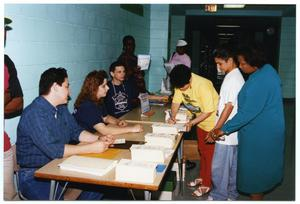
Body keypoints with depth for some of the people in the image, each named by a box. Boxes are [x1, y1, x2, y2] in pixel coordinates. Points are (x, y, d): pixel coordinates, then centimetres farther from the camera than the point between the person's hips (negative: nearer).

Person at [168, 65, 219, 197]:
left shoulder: (202, 85, -33)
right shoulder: (180, 84, -12)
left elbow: (208, 111, -29)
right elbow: (176, 101, -4)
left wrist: (191, 123, -28)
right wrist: (172, 117, -20)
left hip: (212, 121, -7)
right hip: (200, 121, 7)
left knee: (209, 153, 3)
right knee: (202, 151, 19)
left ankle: (206, 184, 17)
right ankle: (202, 177, 36)